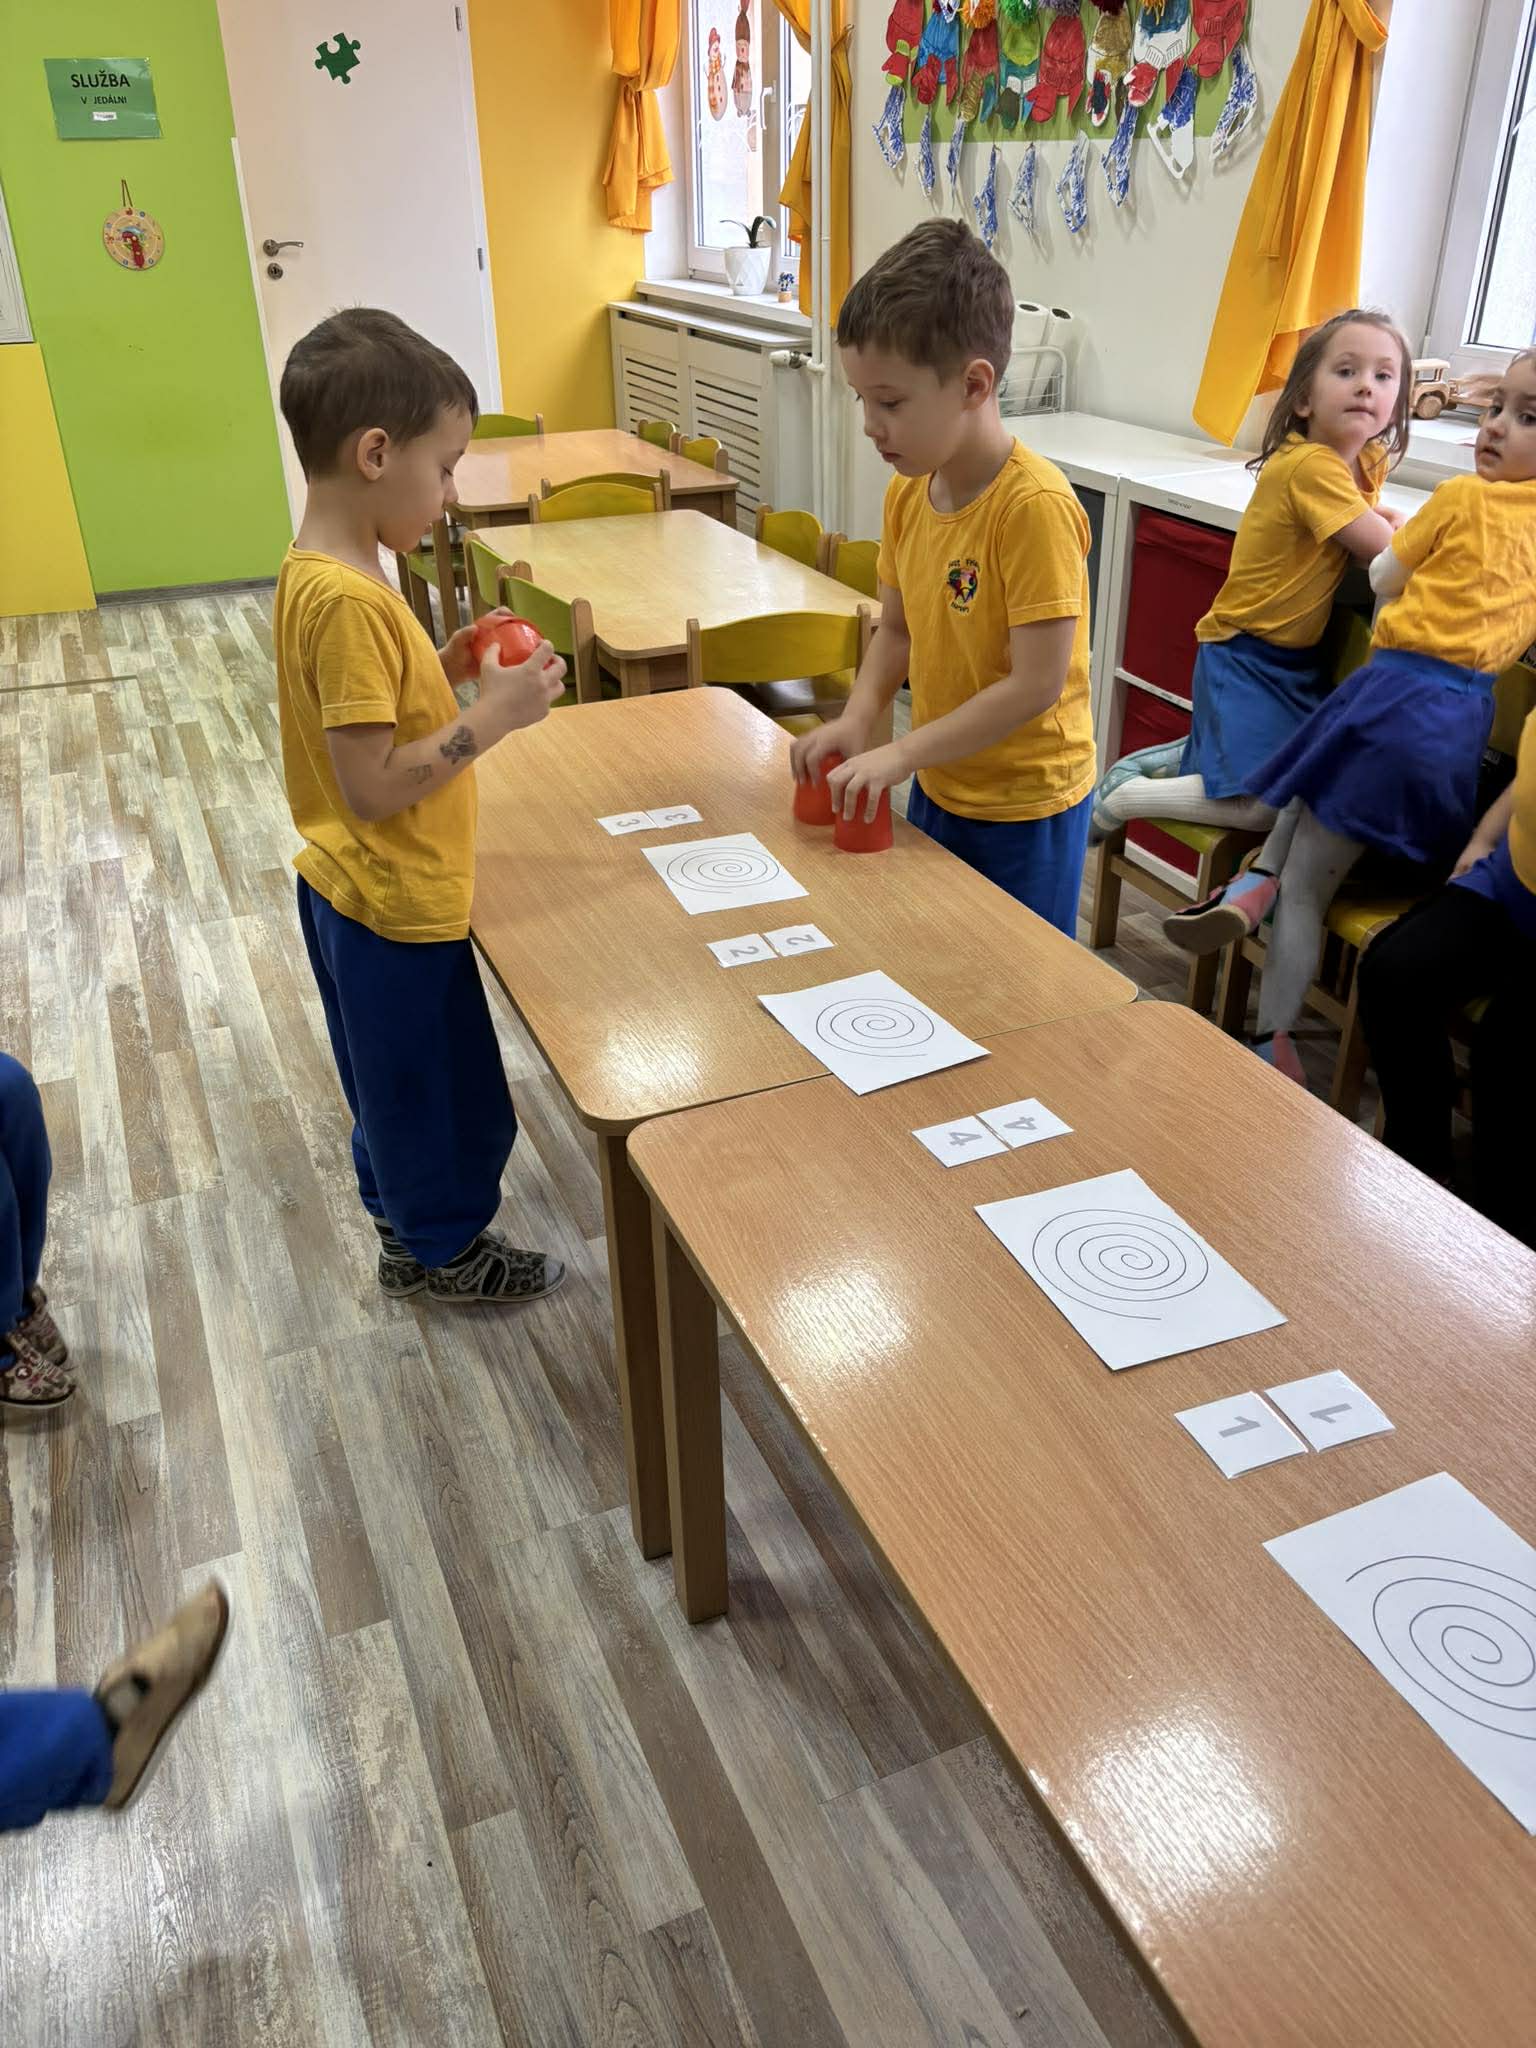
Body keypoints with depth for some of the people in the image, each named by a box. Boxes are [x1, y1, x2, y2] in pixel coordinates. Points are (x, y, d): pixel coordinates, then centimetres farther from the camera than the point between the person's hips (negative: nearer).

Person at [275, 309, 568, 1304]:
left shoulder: (318, 573, 3)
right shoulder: (349, 600, -27)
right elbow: (371, 787, -27)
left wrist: (450, 665, 3)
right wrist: (494, 714, -23)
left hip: (358, 894, 10)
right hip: (398, 906, -9)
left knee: (398, 1081, 25)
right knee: (438, 1083, 11)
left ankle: (407, 1225, 44)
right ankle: (449, 1248, 32)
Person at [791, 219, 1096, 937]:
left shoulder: (1035, 505, -24)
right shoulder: (907, 491, -1)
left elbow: (1036, 684, -25)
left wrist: (901, 753, -23)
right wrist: (858, 719, -9)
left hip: (1026, 806, -7)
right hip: (939, 789, 7)